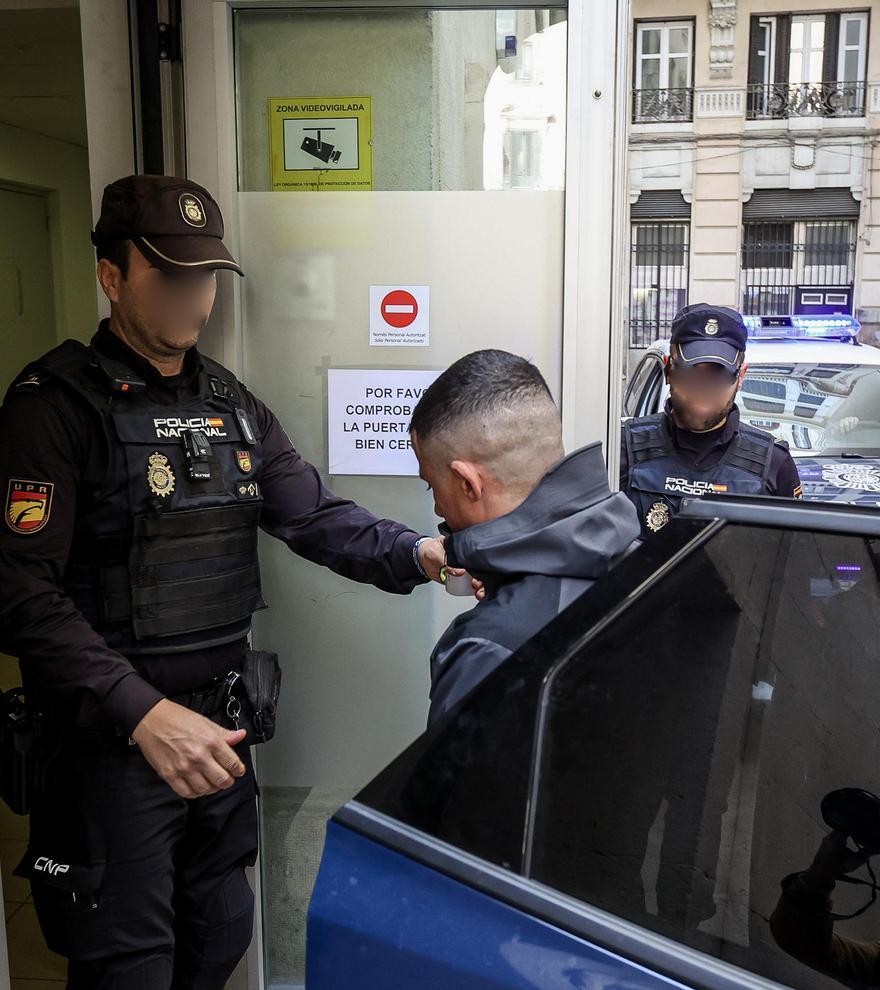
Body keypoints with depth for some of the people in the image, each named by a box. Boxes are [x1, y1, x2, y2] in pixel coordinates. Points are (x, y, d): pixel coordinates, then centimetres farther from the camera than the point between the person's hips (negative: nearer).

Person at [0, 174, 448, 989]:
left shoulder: (232, 406, 9)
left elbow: (314, 516, 3)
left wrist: (413, 555, -16)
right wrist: (143, 713, -28)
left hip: (219, 726, 6)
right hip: (109, 738, -6)